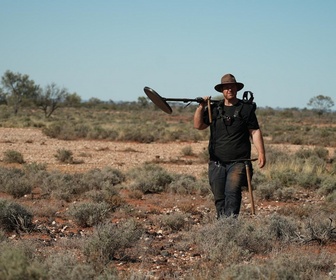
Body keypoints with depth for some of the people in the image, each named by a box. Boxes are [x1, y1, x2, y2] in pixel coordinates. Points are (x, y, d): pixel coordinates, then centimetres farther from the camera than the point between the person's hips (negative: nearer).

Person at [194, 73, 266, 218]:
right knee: (219, 197, 5)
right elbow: (198, 125, 6)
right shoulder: (213, 108, 12)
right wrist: (201, 107, -7)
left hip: (238, 162, -3)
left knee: (232, 192, -19)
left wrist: (261, 153, -6)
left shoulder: (246, 108, 5)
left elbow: (255, 132, 4)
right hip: (217, 162, 3)